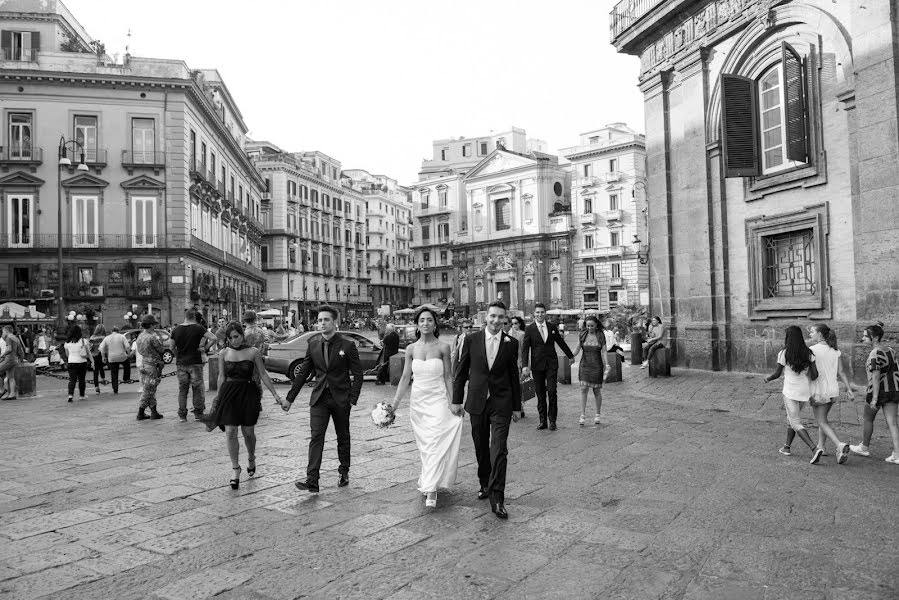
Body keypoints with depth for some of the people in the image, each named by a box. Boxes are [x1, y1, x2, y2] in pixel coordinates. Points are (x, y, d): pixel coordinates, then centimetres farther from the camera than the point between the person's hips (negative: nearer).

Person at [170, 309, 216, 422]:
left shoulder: (176, 330, 4)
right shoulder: (198, 328, -8)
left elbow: (171, 347, 9)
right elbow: (214, 338, -15)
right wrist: (205, 348, -4)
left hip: (180, 363, 3)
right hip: (195, 362, -3)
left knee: (182, 389, 10)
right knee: (197, 388, 6)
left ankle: (182, 415, 12)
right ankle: (198, 413, 10)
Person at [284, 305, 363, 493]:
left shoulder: (347, 346, -8)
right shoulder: (313, 344, 3)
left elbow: (358, 374, -5)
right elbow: (303, 372, 8)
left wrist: (353, 399, -13)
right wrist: (290, 398, 8)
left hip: (341, 398, -2)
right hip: (319, 398, 2)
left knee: (343, 437, 12)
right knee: (316, 437, -8)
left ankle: (344, 473, 29)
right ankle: (312, 480, -10)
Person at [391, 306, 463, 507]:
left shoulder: (443, 347, -4)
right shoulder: (411, 349, 4)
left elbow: (448, 376, -1)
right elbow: (405, 377, 6)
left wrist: (454, 401, -4)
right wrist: (396, 401, 1)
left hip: (438, 399, -3)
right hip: (417, 400, 3)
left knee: (435, 443, -11)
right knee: (423, 445, 11)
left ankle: (430, 490, -11)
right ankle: (428, 481, 28)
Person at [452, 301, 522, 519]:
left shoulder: (511, 343, -1)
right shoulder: (471, 340, -1)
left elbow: (514, 376, 5)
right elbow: (461, 371, 4)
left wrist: (517, 406, 7)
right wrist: (456, 400, 2)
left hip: (501, 404, -1)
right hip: (477, 402, 2)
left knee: (499, 450, -8)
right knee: (481, 449, 14)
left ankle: (497, 499, -3)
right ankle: (485, 484, 35)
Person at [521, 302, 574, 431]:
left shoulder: (552, 327, 6)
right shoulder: (529, 329, 0)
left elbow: (561, 342, 19)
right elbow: (525, 349, -4)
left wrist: (570, 356, 28)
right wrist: (524, 365, -14)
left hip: (551, 364, 1)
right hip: (537, 365, -1)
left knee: (552, 391, -6)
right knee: (540, 394, 4)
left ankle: (552, 420, 5)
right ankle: (542, 421, 12)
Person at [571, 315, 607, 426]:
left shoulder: (601, 336, -2)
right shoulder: (582, 335, 1)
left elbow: (603, 352, -3)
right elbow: (577, 351, 2)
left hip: (597, 366, -1)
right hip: (584, 365, 1)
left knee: (597, 391, 7)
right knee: (583, 389, -9)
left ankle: (597, 415, 22)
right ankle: (583, 416, -7)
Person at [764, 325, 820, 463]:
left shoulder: (783, 354, -11)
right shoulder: (808, 353, 0)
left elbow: (777, 374, -5)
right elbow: (815, 374, -5)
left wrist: (768, 378, 14)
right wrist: (807, 380, 15)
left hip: (790, 392, -5)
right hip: (805, 392, 5)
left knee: (796, 424, -2)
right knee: (790, 418, 22)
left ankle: (814, 448, -19)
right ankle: (787, 447, 28)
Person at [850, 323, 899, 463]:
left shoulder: (875, 354, -17)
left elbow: (876, 376, -22)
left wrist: (874, 398, -22)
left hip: (878, 390, -6)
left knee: (868, 419, 13)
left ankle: (864, 447, 28)